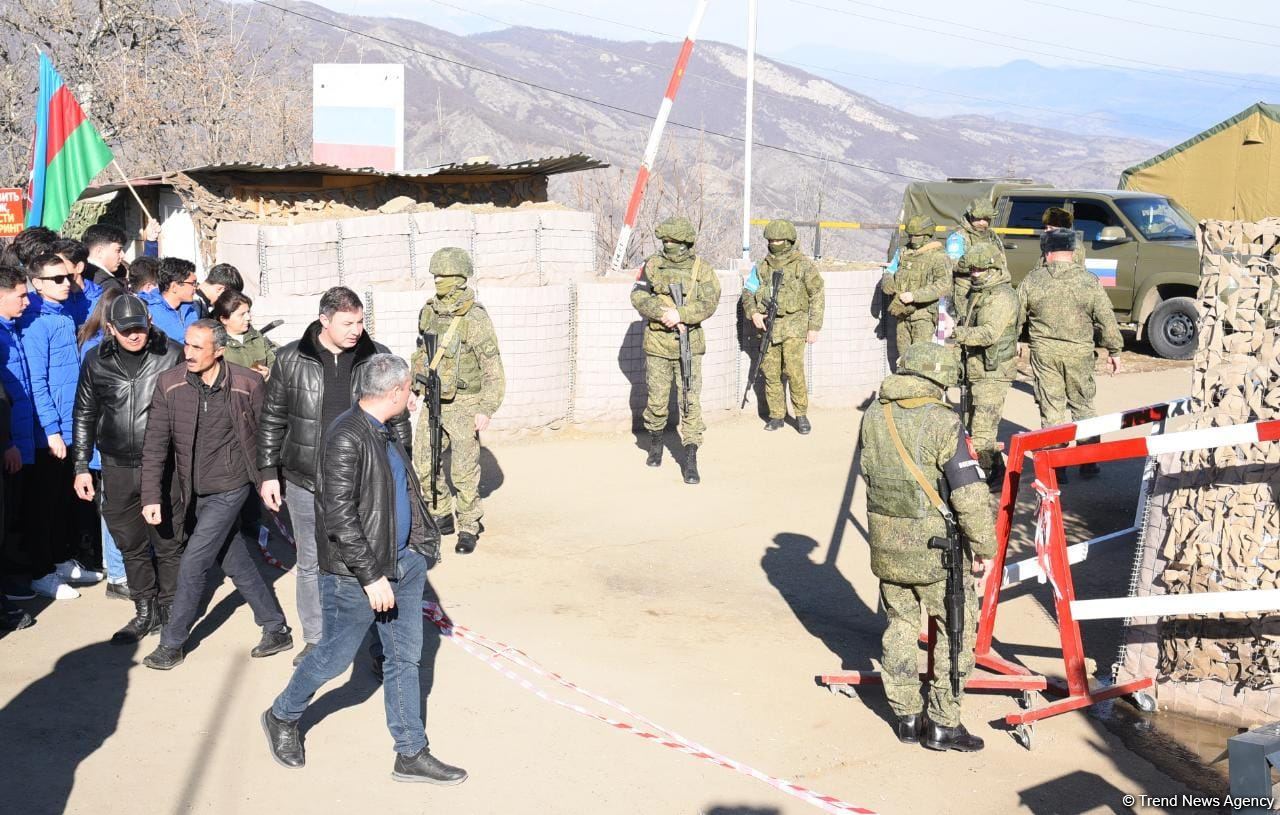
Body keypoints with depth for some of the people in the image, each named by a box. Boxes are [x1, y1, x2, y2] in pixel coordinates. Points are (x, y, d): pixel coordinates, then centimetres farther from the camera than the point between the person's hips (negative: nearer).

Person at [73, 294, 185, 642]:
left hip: (165, 466, -3)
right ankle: (145, 612, 24)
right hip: (118, 468, 3)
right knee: (131, 545, 11)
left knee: (168, 544, 7)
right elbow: (85, 415, 11)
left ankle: (169, 610, 22)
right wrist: (81, 466, 8)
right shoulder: (96, 359, 3)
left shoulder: (172, 354, -5)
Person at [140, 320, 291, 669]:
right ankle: (277, 630, 28)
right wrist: (151, 496, -9)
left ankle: (171, 644, 10)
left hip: (230, 488, -4)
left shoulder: (247, 384, -12)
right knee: (238, 565, 13)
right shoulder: (169, 384, -6)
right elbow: (155, 444, -5)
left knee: (192, 564, -7)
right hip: (194, 493, 4)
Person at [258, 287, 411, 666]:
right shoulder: (291, 360, -4)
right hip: (307, 482, 0)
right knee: (312, 563, 12)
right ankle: (315, 640, 28)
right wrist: (269, 474, 2)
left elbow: (398, 420, 5)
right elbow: (272, 420, 4)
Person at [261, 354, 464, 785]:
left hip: (403, 562, 9)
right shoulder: (346, 437, -22)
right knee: (335, 655, 8)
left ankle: (411, 754, 21)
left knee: (405, 657, 12)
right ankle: (282, 717, 35)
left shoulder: (384, 431, 9)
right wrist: (371, 575, -25)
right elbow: (338, 514, -25)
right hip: (356, 572, -9)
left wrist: (421, 546, 25)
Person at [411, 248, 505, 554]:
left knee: (464, 472, 0)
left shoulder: (474, 318, -18)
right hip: (433, 402, 7)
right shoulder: (429, 313, 3)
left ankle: (469, 529, 16)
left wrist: (486, 410, -21)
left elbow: (493, 368, -17)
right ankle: (441, 518, 27)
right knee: (423, 464, 9)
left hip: (464, 405, -6)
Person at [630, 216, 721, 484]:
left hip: (689, 345, -1)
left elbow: (709, 303, -10)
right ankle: (655, 444, 34)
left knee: (690, 401, -6)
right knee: (657, 400, 9)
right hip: (657, 344, 2)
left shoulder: (702, 269, -1)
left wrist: (679, 315, -22)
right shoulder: (652, 265, 4)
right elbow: (638, 296, -4)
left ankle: (690, 459, -3)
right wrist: (664, 315, -17)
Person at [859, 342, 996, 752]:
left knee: (899, 626, 18)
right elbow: (969, 494, -18)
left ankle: (907, 716, 25)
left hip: (886, 544, 6)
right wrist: (983, 544, -7)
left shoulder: (873, 416, -1)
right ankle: (942, 723, 15)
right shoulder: (942, 422, -19)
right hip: (934, 546, -6)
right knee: (956, 630, 10)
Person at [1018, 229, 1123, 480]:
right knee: (1082, 406, 13)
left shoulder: (1032, 280, -1)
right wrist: (1114, 351, 9)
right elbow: (1106, 320, 0)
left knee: (1051, 407, 7)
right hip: (1079, 352, 0)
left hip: (1044, 352, 0)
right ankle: (1088, 463, 18)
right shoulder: (1089, 281, -3)